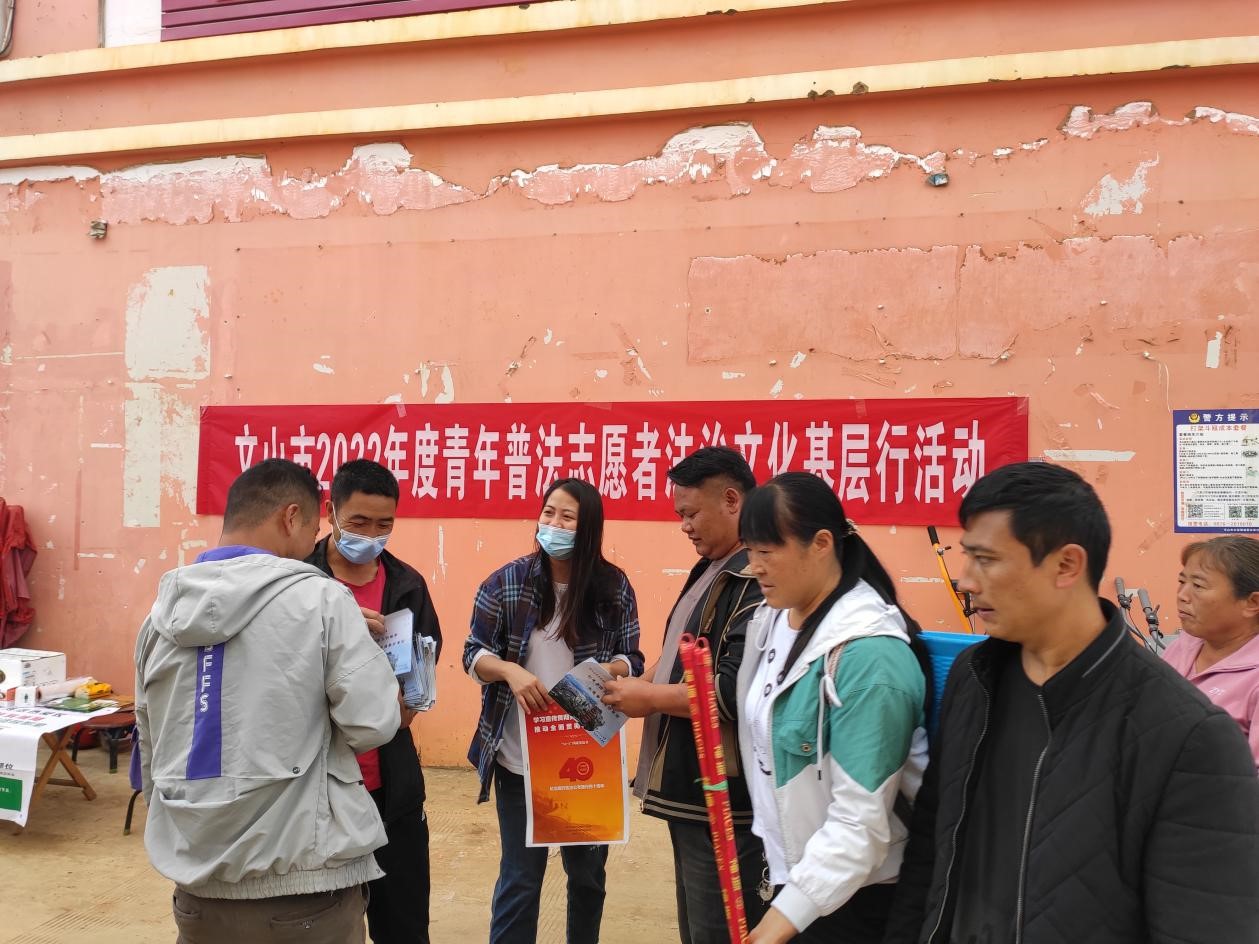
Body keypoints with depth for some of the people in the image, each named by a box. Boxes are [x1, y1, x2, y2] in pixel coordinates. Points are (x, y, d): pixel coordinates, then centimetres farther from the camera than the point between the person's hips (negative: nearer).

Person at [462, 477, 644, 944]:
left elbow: (631, 660, 1)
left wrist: (608, 671, -21)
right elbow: (474, 655, -4)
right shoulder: (506, 581, -7)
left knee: (588, 872, 18)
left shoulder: (614, 586, -5)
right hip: (521, 756, -1)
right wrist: (511, 671, -24)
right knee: (519, 879, 6)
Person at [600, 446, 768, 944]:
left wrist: (649, 698, -17)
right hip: (689, 788, 10)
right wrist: (637, 683, 5)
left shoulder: (761, 578, -21)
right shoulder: (710, 569, 13)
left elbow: (735, 691, -29)